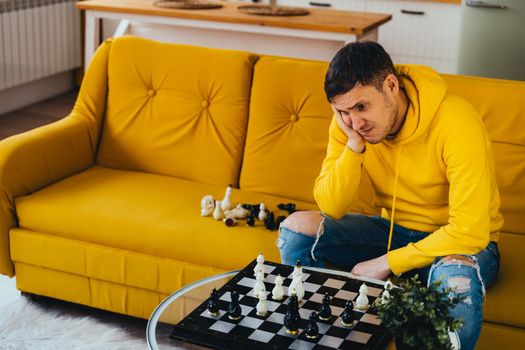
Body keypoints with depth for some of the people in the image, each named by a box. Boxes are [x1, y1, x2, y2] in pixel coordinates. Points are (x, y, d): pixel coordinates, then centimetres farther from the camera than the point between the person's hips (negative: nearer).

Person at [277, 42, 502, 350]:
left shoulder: (456, 123, -27)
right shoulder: (348, 120, -11)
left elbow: (470, 231, -28)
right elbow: (332, 209, -12)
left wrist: (388, 263, -23)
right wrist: (354, 144, -26)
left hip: (462, 241, -5)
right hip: (392, 229, 5)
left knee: (456, 282, -41)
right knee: (297, 227, -15)